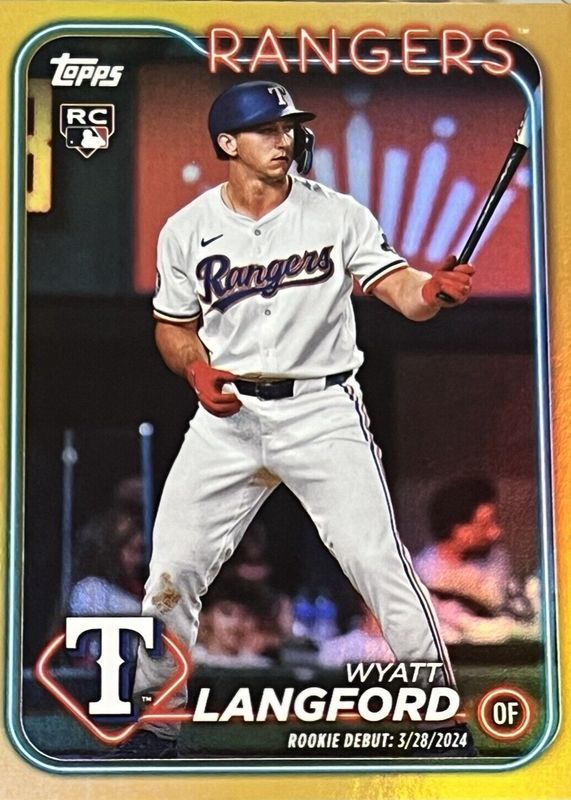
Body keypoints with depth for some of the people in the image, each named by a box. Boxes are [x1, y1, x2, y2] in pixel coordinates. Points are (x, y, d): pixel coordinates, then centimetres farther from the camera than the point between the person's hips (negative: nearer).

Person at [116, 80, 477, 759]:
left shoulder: (337, 214, -4)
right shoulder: (186, 230, 2)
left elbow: (401, 290, -13)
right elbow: (173, 327, 13)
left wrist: (436, 290, -36)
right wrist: (198, 370, -8)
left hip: (322, 408, -2)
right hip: (226, 413, 2)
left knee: (381, 563, -7)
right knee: (172, 567, 3)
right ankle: (156, 714, 23)